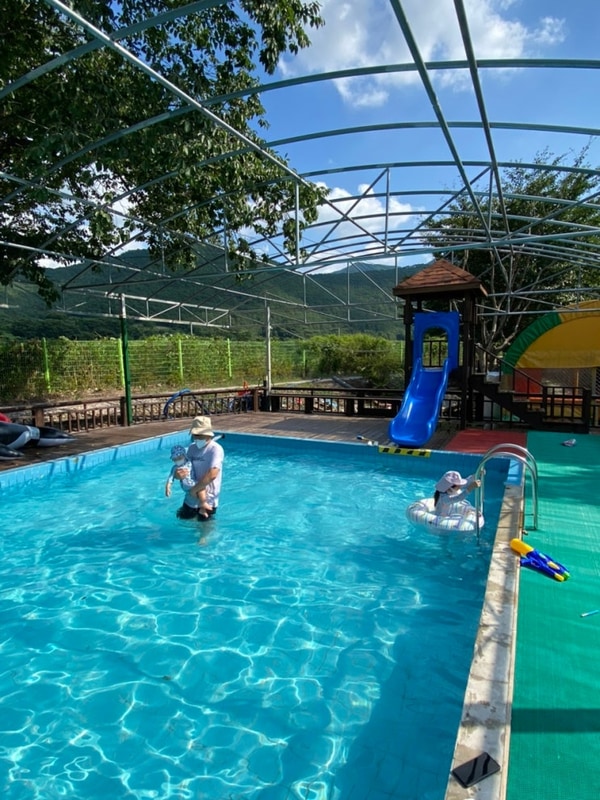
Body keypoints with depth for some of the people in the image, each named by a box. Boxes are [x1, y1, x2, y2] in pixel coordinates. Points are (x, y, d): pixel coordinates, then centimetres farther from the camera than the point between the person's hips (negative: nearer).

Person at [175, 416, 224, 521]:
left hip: (207, 500, -6)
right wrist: (178, 473, -14)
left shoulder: (216, 449, -20)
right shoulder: (192, 448, 3)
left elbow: (212, 475, -29)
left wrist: (194, 489, -22)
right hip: (191, 499, 6)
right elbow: (186, 466, 9)